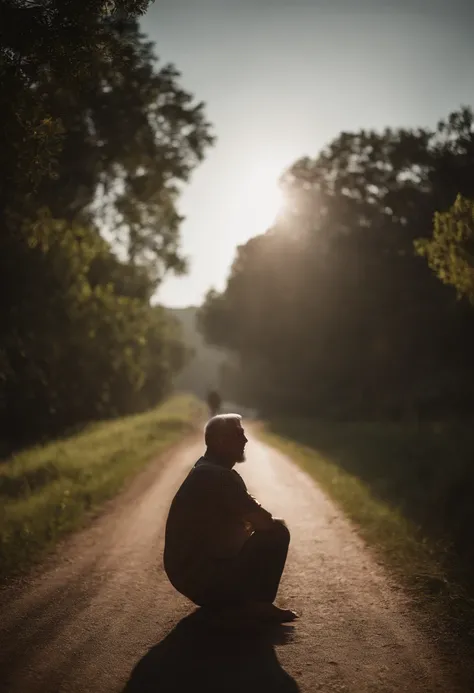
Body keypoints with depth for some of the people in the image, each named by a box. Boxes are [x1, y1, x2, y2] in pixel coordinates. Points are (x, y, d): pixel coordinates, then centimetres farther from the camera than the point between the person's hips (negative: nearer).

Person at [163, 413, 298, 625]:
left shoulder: (205, 471, 12)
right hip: (201, 576, -10)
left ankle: (223, 600, 17)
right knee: (277, 534, -11)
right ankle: (257, 605, 0)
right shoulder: (220, 476, -20)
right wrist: (276, 522, 0)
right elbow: (263, 521, -22)